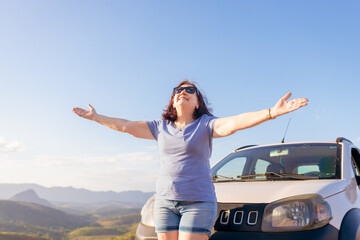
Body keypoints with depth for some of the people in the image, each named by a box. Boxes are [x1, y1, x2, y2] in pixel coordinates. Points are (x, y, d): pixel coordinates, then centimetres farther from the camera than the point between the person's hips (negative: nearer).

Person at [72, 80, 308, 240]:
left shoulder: (206, 125, -3)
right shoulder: (161, 127, 9)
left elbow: (235, 122, -19)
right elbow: (126, 125, 13)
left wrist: (271, 112, -34)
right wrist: (96, 117, 17)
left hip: (198, 202, -4)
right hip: (165, 202, 4)